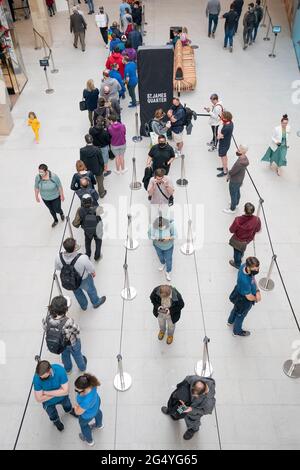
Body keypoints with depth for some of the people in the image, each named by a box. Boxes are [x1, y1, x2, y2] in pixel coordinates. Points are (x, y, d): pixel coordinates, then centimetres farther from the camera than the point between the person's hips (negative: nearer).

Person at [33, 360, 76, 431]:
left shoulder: (60, 370, -39)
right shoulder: (36, 378, -38)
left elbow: (65, 391, -34)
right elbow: (39, 399, -29)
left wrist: (46, 392, -33)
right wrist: (58, 392, -30)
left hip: (62, 397, 1)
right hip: (49, 402, 0)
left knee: (67, 406, 33)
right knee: (53, 415, 31)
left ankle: (70, 411, 69)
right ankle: (56, 421, 66)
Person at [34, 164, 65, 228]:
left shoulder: (54, 176, -31)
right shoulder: (38, 177, -23)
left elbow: (59, 186, -17)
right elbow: (36, 187, -7)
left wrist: (62, 195, -7)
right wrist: (36, 196, 4)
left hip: (55, 197, -3)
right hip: (45, 198, 3)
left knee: (57, 210, 14)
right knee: (51, 210, 23)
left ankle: (61, 214, 53)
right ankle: (55, 220, 52)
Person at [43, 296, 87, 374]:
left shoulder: (47, 319, -33)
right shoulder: (68, 322, -46)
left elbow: (45, 328, -11)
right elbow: (77, 331, -26)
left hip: (60, 345, 3)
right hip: (72, 343, -3)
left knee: (65, 355, 38)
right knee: (77, 355, 32)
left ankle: (68, 369, 67)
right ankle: (82, 367, 63)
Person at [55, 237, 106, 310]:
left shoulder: (58, 257, -33)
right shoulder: (83, 258, -43)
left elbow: (58, 268, -10)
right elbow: (91, 270, -23)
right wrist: (93, 273, 2)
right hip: (84, 280, -3)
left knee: (77, 291, 35)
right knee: (91, 290, 31)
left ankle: (83, 305, 63)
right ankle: (96, 302, 62)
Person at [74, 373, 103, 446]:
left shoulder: (86, 401, -50)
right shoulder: (90, 382, -36)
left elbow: (78, 412, -29)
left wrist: (76, 407, -12)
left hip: (88, 414, -5)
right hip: (96, 402, 5)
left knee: (83, 424, 30)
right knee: (97, 412, 38)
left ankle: (89, 440, 61)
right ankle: (99, 425, 74)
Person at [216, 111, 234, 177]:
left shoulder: (226, 128, -36)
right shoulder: (230, 122, -8)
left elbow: (218, 137, -27)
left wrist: (219, 135, -10)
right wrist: (220, 134, -16)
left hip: (224, 144, -9)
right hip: (226, 143, 9)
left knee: (223, 157, 10)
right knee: (224, 156, 27)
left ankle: (224, 172, 26)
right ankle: (225, 167, 46)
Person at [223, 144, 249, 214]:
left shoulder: (239, 163, -41)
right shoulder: (244, 157, -14)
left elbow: (232, 172, -27)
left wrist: (229, 174, -9)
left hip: (235, 181, -8)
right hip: (240, 179, 8)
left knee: (233, 195, 15)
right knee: (237, 192, 31)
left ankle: (232, 209, 37)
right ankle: (236, 203, 56)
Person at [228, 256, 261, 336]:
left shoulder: (244, 266, -25)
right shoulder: (245, 281, -46)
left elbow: (253, 278, -5)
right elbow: (249, 297, -30)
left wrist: (257, 291, -16)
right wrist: (256, 298, -8)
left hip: (239, 292, 7)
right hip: (244, 301, -7)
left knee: (236, 308, 36)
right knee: (240, 315, 23)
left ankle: (231, 321, 67)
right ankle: (237, 331, 54)